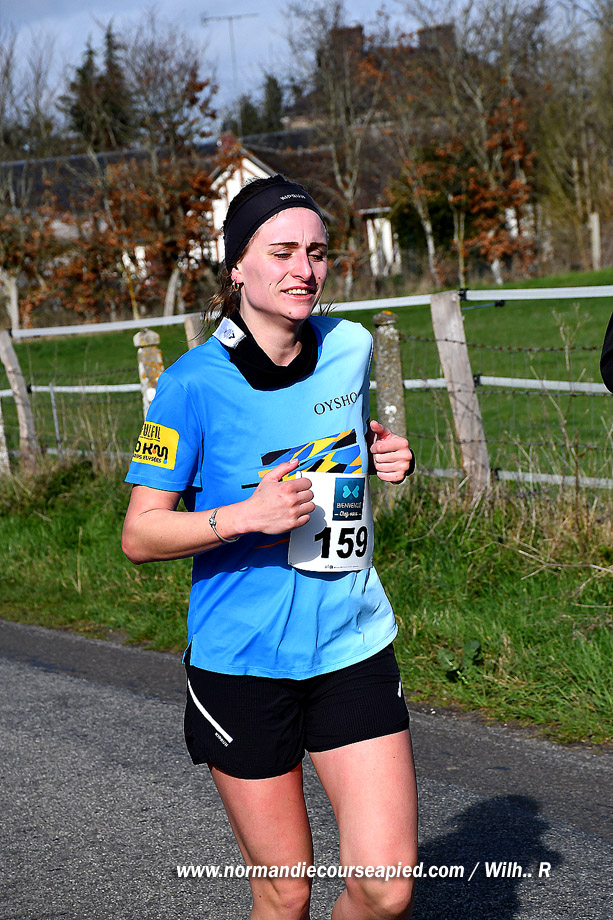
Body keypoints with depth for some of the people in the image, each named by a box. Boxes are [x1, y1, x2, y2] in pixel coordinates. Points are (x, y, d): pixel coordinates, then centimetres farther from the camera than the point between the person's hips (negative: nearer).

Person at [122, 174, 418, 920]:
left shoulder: (351, 346, 2)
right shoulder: (193, 384, -11)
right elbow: (140, 535, -8)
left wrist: (386, 459, 1)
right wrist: (247, 514, -23)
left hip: (353, 646, 3)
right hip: (241, 661, -3)